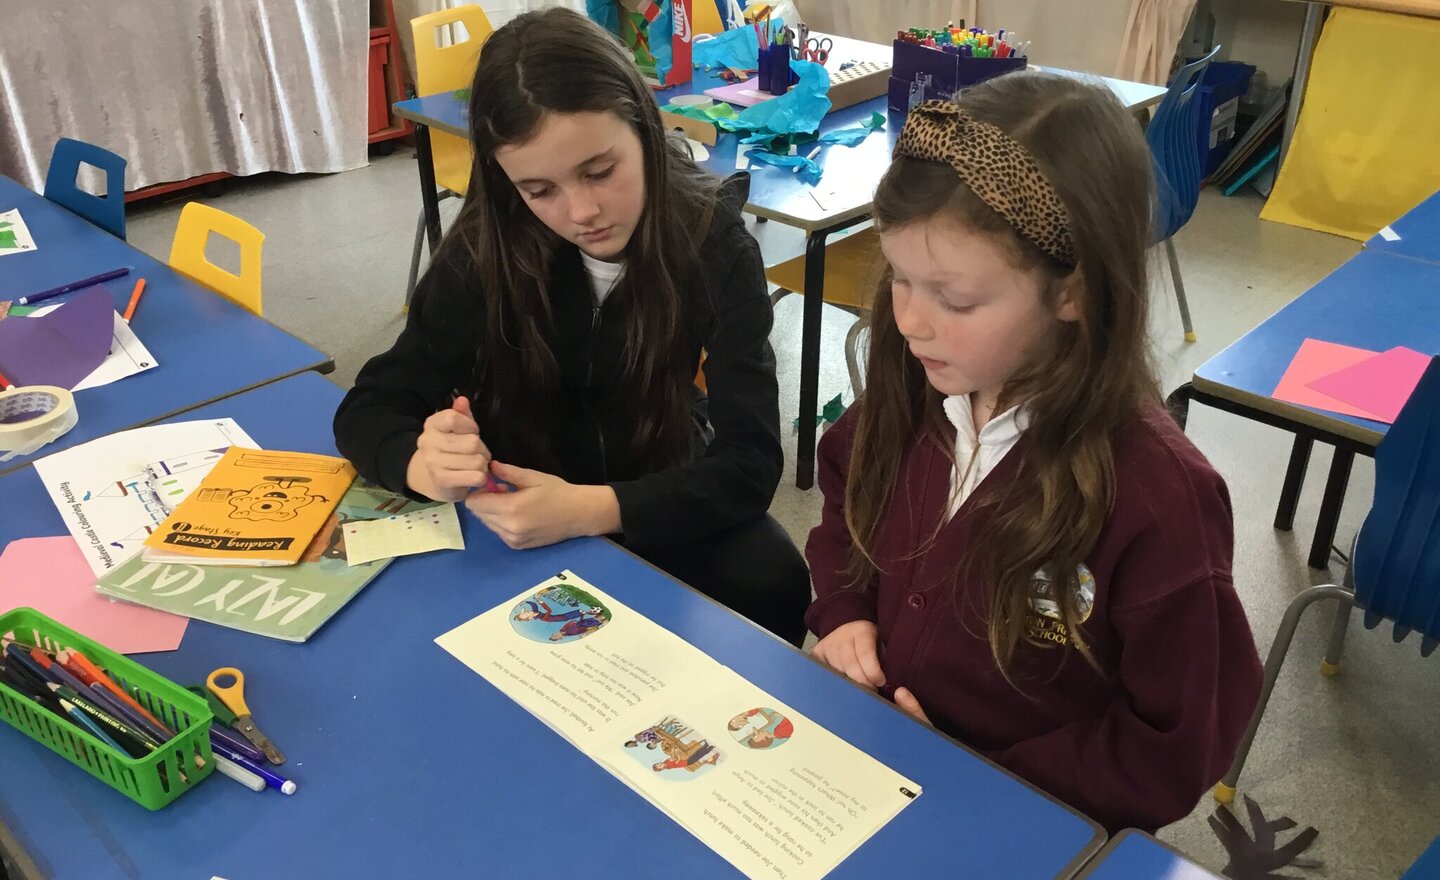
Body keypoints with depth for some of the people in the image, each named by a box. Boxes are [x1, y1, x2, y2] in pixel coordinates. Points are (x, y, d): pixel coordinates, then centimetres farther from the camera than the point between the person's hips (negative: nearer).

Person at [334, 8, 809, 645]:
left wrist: (590, 509, -41)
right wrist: (427, 466, -36)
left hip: (659, 504, -1)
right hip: (521, 511, 1)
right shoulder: (486, 247, -18)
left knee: (771, 585, -27)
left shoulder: (712, 241, -21)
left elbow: (749, 461, -25)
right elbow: (369, 408, -12)